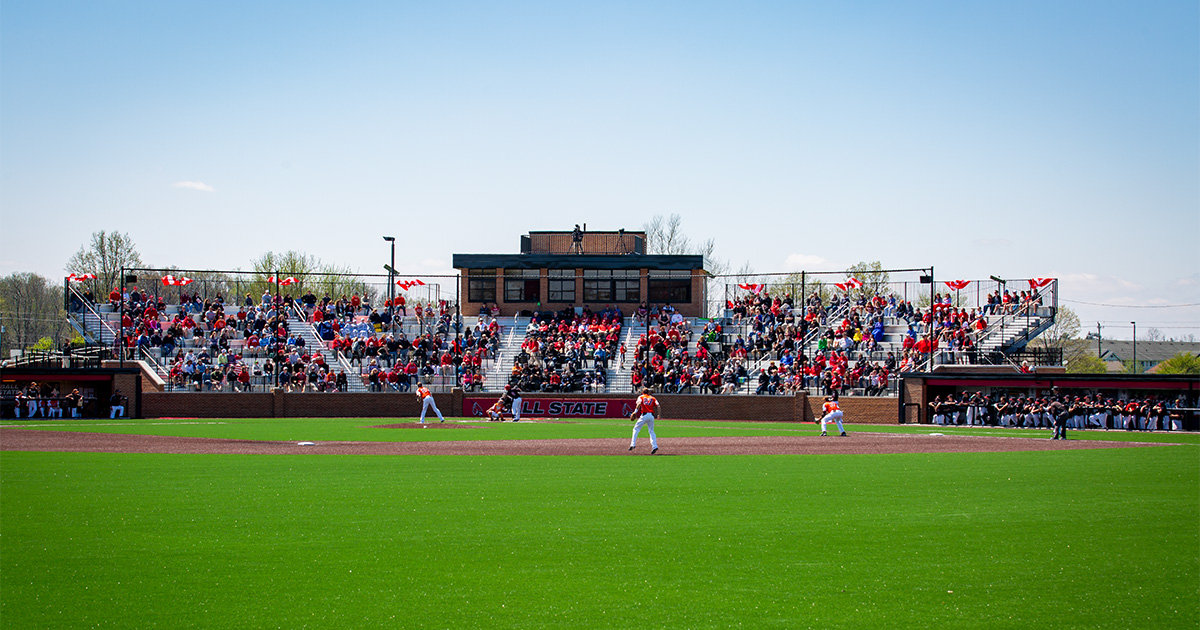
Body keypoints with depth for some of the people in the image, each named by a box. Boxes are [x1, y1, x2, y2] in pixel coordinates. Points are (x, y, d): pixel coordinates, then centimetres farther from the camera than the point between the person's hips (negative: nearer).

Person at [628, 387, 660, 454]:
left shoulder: (641, 397, 9)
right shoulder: (653, 398, 18)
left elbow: (639, 403, -11)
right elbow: (657, 405, 5)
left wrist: (635, 412, -19)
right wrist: (658, 414, 7)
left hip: (644, 415, -3)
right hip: (652, 415, 3)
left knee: (636, 429, 6)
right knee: (651, 431, 11)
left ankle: (633, 444, -5)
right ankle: (654, 445, -4)